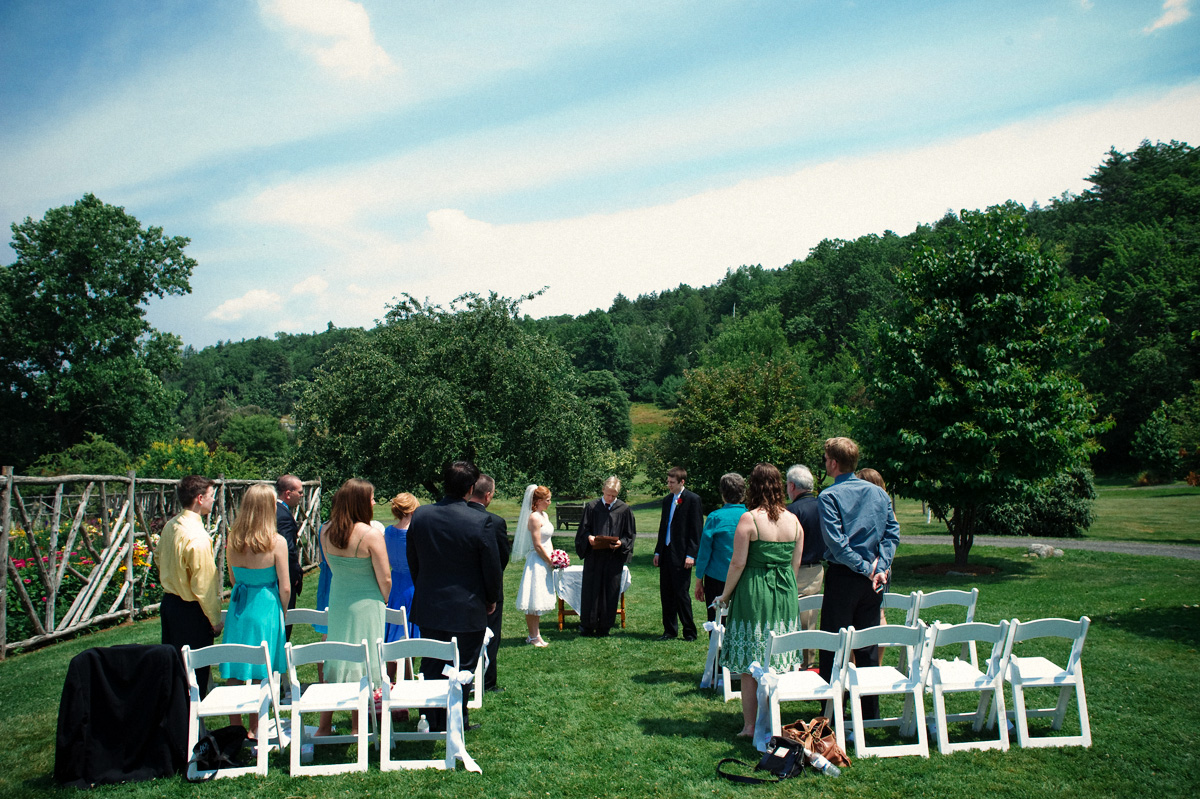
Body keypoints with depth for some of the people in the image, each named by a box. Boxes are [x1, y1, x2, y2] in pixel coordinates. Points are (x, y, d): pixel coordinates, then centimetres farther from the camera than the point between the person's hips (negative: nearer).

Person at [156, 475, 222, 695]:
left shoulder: (170, 526, 2)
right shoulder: (197, 536, -25)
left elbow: (159, 558, 18)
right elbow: (203, 584, -22)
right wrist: (215, 620, -13)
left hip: (169, 601, 9)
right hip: (191, 610, -9)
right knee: (196, 671, 2)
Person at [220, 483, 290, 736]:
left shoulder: (233, 540, -2)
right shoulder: (276, 542, -15)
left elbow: (233, 580, 9)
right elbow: (285, 587, -10)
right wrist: (282, 613, 6)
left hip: (238, 608, 4)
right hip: (266, 609, -4)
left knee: (235, 675, 12)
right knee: (261, 676, 8)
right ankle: (255, 731, 18)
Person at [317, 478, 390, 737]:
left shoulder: (327, 532, -3)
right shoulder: (371, 535, -20)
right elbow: (384, 579, -15)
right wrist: (382, 600, 4)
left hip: (336, 600, 5)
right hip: (365, 604, -5)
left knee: (334, 661, 16)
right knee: (361, 662, 7)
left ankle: (325, 725, 23)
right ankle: (357, 724, 18)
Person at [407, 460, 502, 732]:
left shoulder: (420, 515, -6)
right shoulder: (481, 521, -20)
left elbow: (412, 562, 5)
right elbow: (492, 567, -10)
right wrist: (492, 599, 7)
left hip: (428, 606, 4)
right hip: (467, 608, -4)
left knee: (431, 667, 18)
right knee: (462, 669, 11)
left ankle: (432, 721, 28)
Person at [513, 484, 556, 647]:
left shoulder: (544, 515, 12)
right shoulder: (534, 518, -17)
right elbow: (537, 545, -19)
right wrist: (551, 561, -12)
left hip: (545, 561, 10)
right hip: (536, 562, -10)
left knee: (540, 600, 14)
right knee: (533, 601, -1)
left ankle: (535, 634, 22)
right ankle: (533, 636, 6)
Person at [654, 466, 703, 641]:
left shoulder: (692, 500, -7)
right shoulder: (667, 500, 15)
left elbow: (696, 529, -10)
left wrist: (691, 555, -15)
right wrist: (658, 551, 14)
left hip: (681, 556, -7)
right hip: (666, 553, 7)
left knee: (681, 594, -3)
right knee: (666, 594, 10)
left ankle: (689, 631, 10)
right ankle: (670, 630, 20)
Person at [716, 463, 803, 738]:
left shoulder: (749, 519, -13)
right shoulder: (794, 520, 2)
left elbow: (738, 563, -13)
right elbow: (796, 563, 8)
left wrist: (726, 594, 0)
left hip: (754, 594, -5)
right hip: (786, 595, 5)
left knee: (750, 665, 5)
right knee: (777, 666, 14)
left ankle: (750, 726, 11)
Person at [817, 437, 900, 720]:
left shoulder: (829, 496, -10)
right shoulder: (879, 492, 6)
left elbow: (836, 542, -18)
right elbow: (892, 532, 2)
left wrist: (865, 567, -11)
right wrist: (880, 567, -5)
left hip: (843, 577, -5)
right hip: (873, 580, 5)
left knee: (833, 647, 3)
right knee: (867, 647, 14)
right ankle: (871, 713, 20)